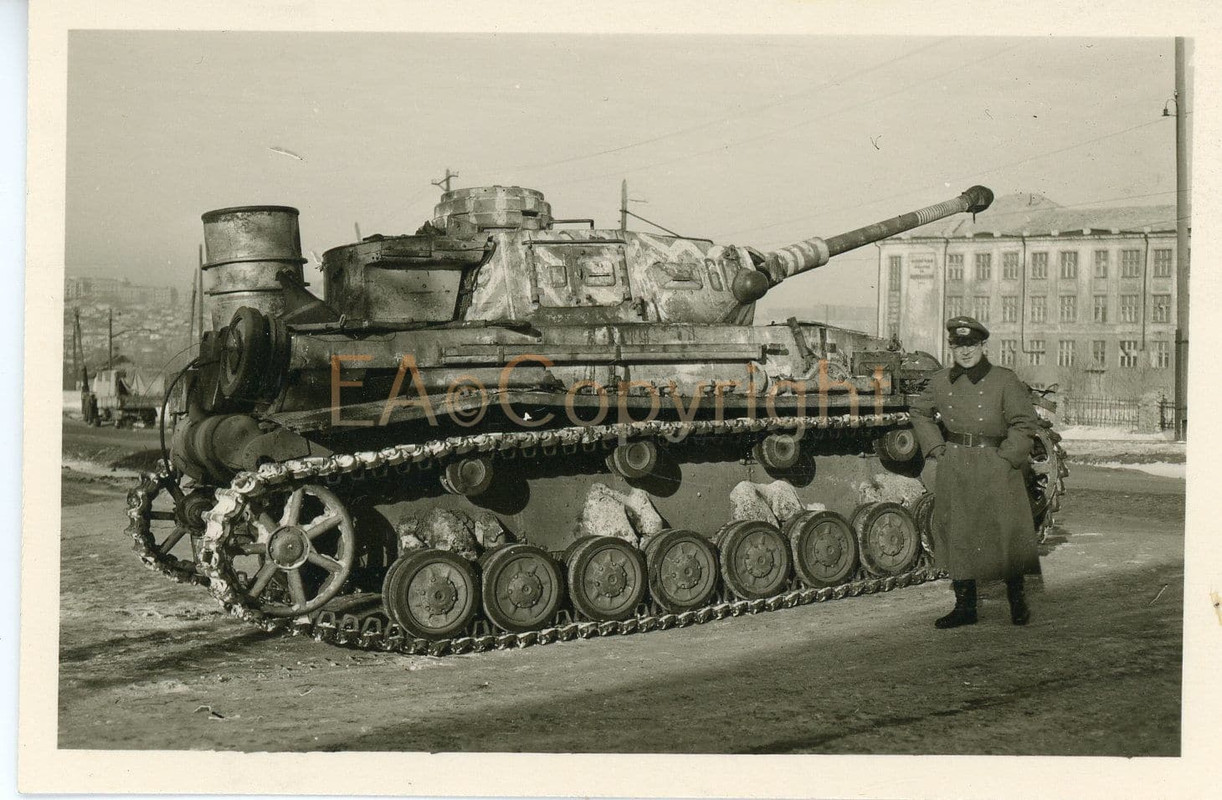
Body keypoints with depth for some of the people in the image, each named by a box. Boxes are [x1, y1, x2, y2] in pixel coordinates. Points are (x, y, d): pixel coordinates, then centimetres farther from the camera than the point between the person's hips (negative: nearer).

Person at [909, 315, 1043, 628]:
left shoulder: (1004, 380, -4)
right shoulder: (940, 381, 7)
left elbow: (1025, 423, -2)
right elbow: (921, 414, 21)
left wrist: (1005, 458, -9)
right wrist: (936, 449, 9)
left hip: (995, 467, -3)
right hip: (954, 469, 3)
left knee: (1006, 533, -2)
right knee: (956, 534, 6)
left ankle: (1017, 600, 18)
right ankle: (965, 606, 15)